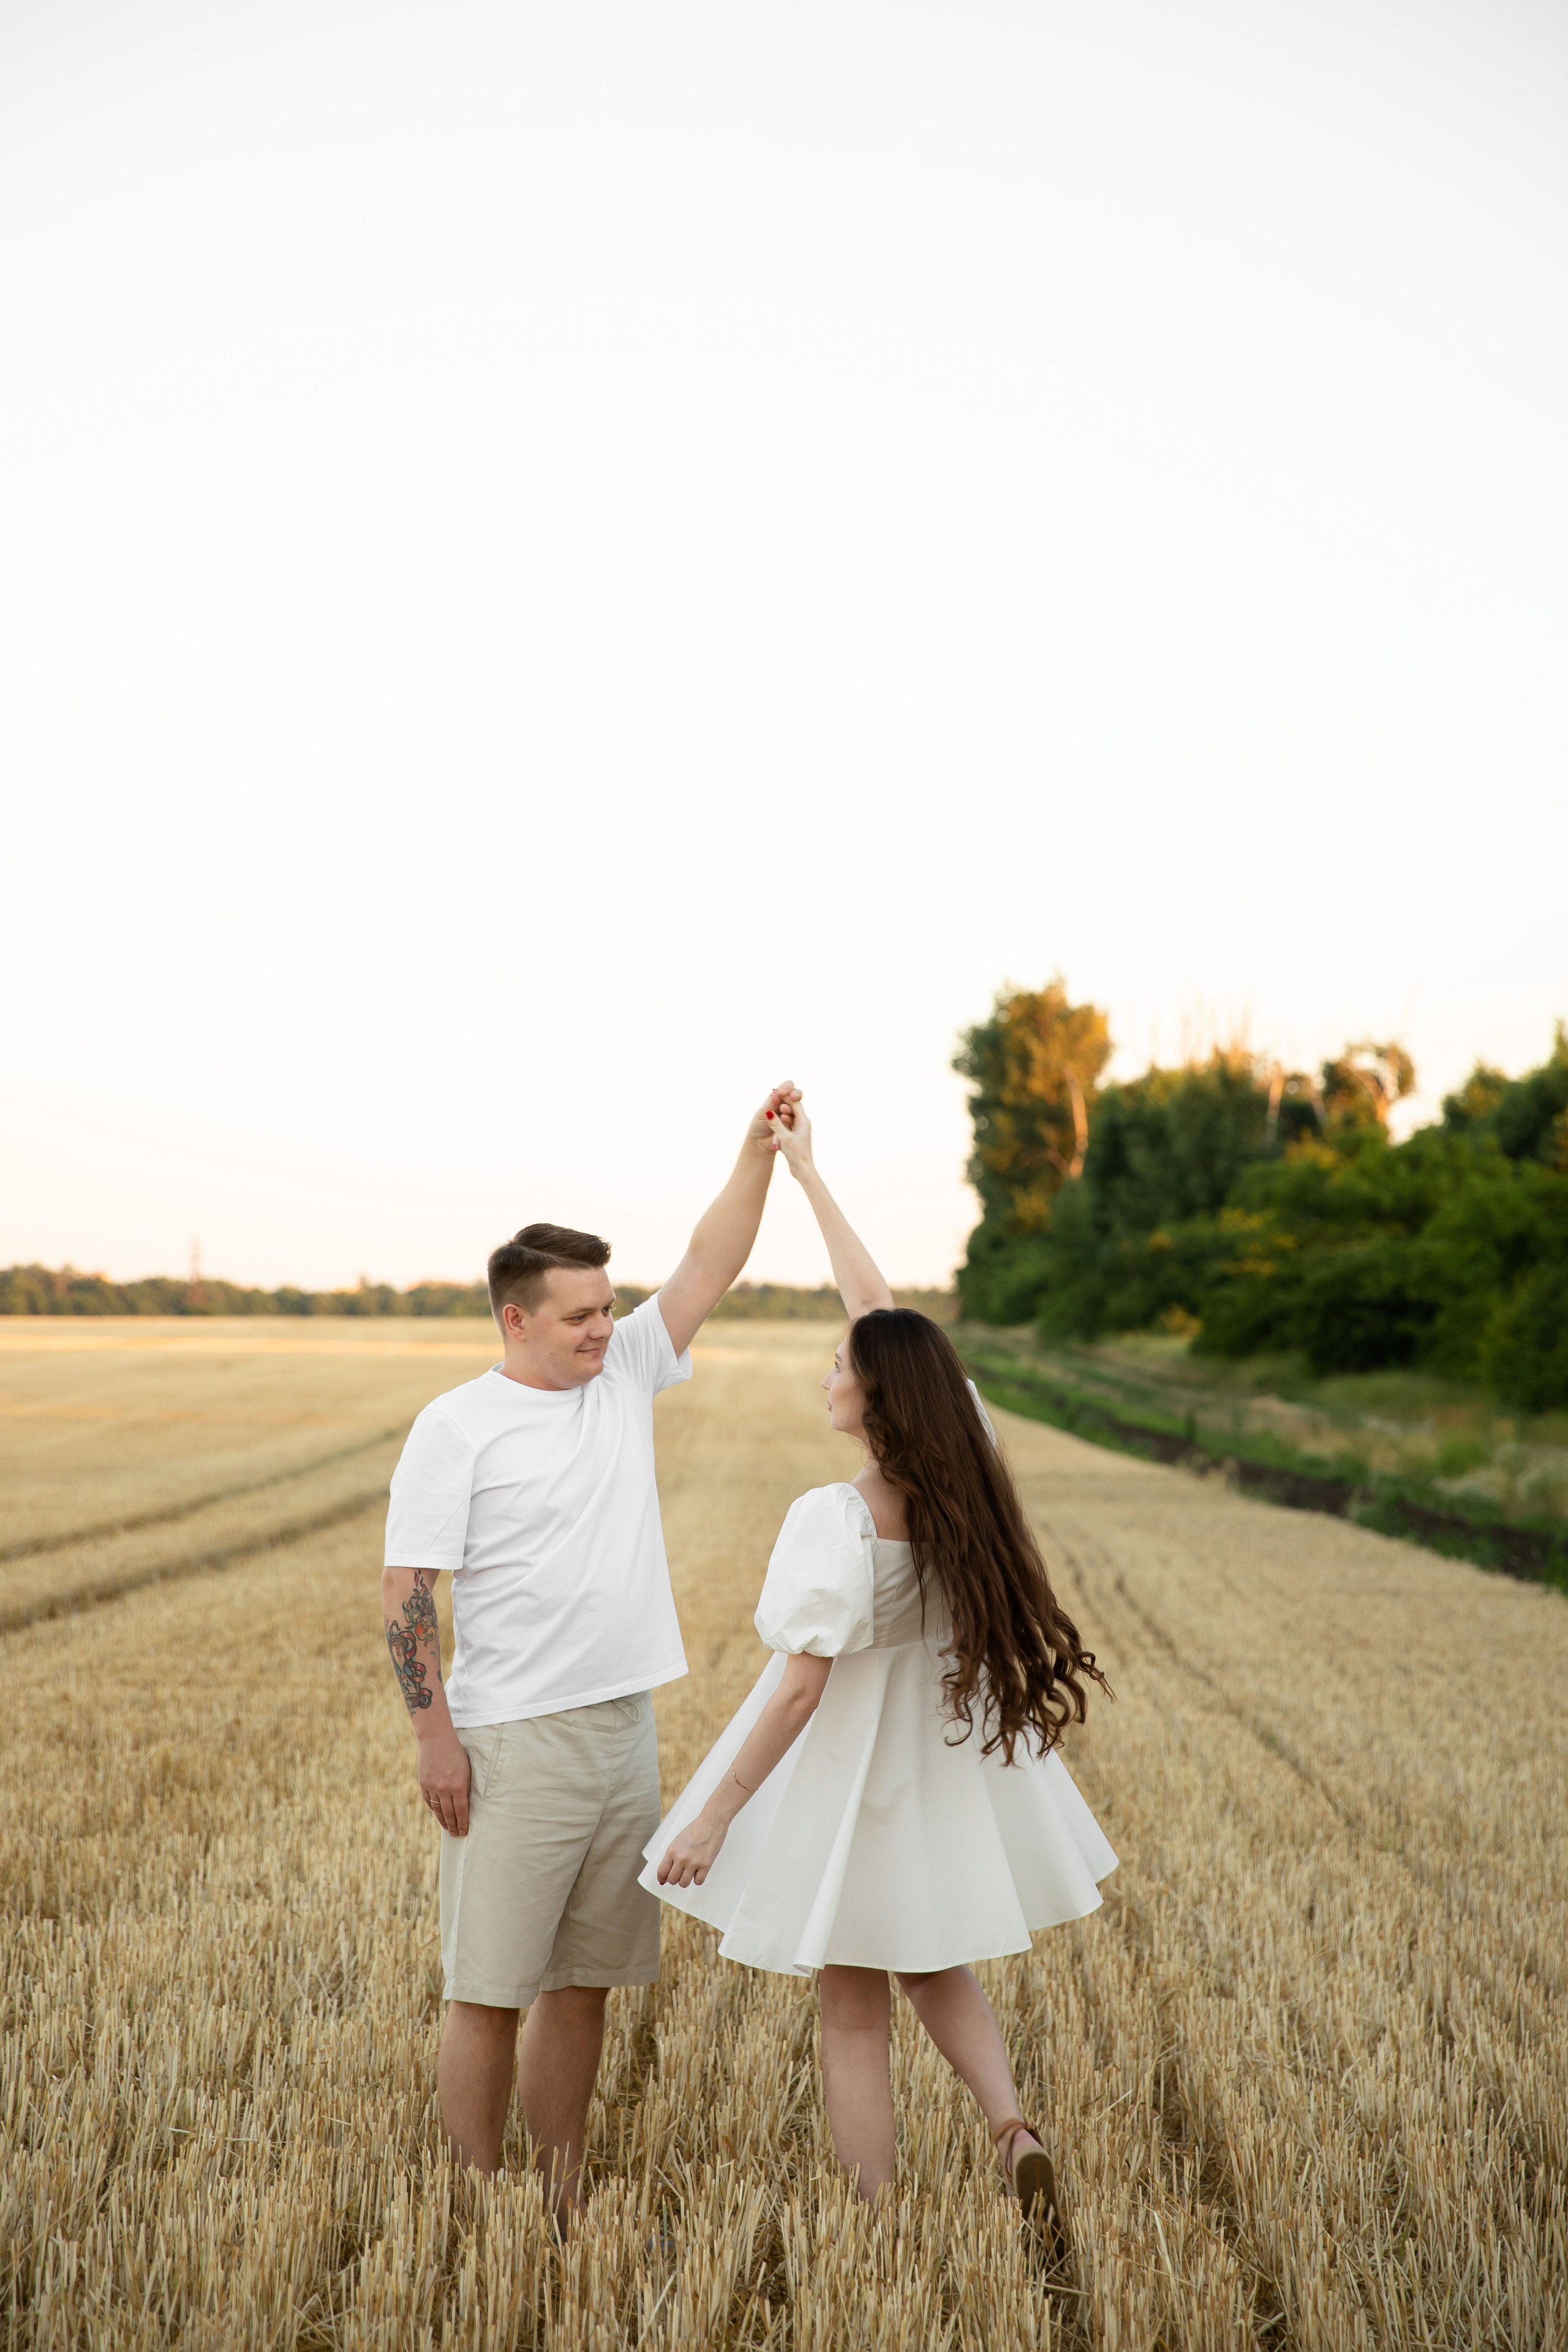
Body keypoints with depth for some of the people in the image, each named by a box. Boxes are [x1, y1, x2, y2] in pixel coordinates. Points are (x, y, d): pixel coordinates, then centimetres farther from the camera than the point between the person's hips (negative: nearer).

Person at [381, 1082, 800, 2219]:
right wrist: (436, 1738, -15)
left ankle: (564, 2204, 25)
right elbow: (407, 1593, -10)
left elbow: (709, 1272, 4)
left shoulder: (626, 1375, 7)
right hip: (513, 1744, -6)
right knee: (491, 1987, -1)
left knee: (585, 1981, 14)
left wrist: (760, 1153, -7)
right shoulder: (457, 1428, -9)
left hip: (624, 1731, 6)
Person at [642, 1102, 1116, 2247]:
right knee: (937, 1968, 26)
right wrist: (808, 1175, 6)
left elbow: (802, 1689, -24)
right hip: (952, 1744, 6)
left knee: (853, 2013, 10)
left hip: (859, 1763, -6)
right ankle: (1015, 2129, 4)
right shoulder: (964, 1457, -9)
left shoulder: (840, 1520, -27)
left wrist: (715, 1814, -15)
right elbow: (881, 1308, 0)